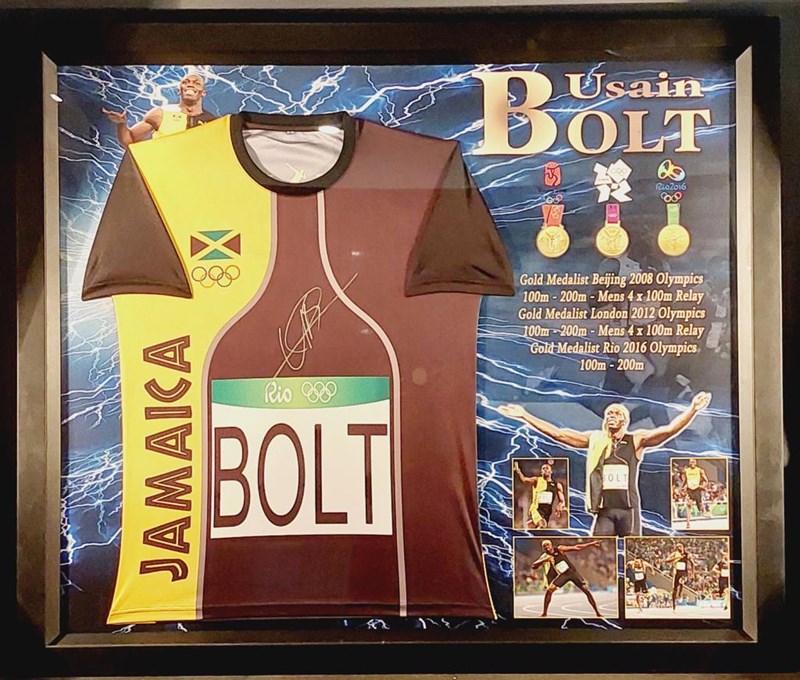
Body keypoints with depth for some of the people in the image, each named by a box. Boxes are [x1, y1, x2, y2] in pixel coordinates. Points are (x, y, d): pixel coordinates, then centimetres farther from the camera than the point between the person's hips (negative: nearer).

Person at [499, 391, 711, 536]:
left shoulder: (637, 440, 1)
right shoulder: (595, 439, 6)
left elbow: (669, 430, -11)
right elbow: (558, 433, 4)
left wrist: (693, 409, -27)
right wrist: (525, 415, 0)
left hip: (629, 509, -1)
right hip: (604, 510, 2)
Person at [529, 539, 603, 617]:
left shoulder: (559, 549, -14)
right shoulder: (544, 557, -12)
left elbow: (576, 548, -9)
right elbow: (533, 566, -21)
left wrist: (591, 544, -12)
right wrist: (543, 560, -38)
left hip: (572, 572, 0)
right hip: (562, 575, 0)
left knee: (586, 590, -4)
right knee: (549, 590, -17)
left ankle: (597, 612, 13)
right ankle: (544, 613, -3)